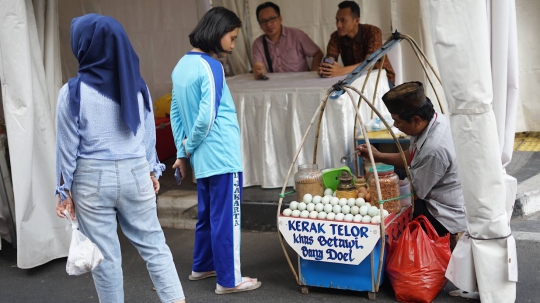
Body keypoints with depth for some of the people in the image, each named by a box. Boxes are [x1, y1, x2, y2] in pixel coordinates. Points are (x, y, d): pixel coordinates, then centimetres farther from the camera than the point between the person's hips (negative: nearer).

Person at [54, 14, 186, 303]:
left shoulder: (73, 92, -12)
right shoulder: (137, 85, 0)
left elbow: (67, 146, -7)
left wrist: (64, 189, 2)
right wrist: (152, 170, 21)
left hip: (93, 179, -3)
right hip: (136, 174, 4)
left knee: (105, 256, 8)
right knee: (153, 244, 13)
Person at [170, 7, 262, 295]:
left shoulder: (182, 65, 10)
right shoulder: (210, 67, -15)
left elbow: (175, 113, 14)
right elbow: (207, 117, -21)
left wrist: (182, 151, 16)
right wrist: (190, 147, -5)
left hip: (203, 156, 9)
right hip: (222, 155, -9)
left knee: (207, 214, 20)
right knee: (226, 218, 0)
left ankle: (203, 266, 33)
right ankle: (229, 280, 8)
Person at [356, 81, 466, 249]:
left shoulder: (435, 149, -32)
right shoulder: (432, 120, -6)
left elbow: (414, 194, -19)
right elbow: (411, 157, 13)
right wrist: (380, 156, -1)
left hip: (446, 220, -9)